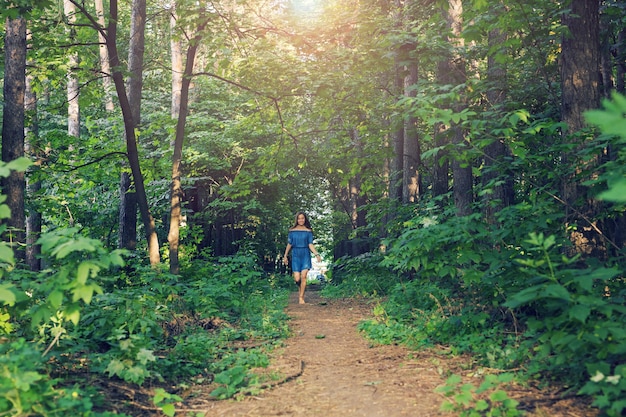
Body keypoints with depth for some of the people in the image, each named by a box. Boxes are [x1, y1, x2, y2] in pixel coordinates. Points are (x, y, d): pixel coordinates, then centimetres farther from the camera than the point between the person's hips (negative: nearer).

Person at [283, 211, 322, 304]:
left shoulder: (308, 231, 2)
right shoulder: (292, 231, 4)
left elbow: (310, 245, -1)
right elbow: (289, 244, 11)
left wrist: (317, 254, -14)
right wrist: (285, 256, 15)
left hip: (305, 255, -1)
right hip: (295, 255, 1)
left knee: (303, 276, -12)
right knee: (297, 279, -5)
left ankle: (301, 297, -2)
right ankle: (301, 288, 29)